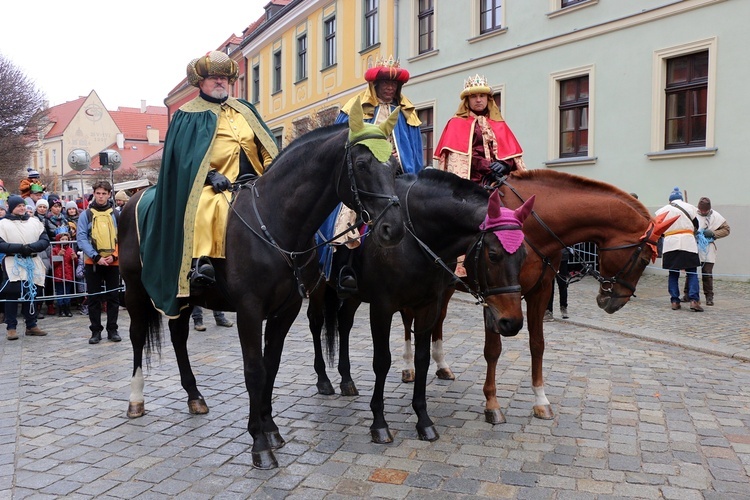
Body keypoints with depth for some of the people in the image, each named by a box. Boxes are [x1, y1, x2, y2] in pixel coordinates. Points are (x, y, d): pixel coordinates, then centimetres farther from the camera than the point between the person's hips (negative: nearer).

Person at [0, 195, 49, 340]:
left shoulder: (34, 221, 11)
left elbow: (45, 240, 4)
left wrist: (32, 247, -14)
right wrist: (20, 248, -19)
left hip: (33, 264, 3)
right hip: (13, 264, -3)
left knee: (31, 294, 9)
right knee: (12, 296, -2)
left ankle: (31, 326, 18)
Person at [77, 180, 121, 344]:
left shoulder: (116, 214, 5)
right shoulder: (86, 214, 1)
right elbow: (81, 238, -5)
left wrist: (114, 255, -11)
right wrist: (96, 257, -14)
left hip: (113, 262, 1)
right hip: (93, 263, -1)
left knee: (113, 297, 7)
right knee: (94, 298, 4)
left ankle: (112, 330, 16)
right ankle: (95, 331, 13)